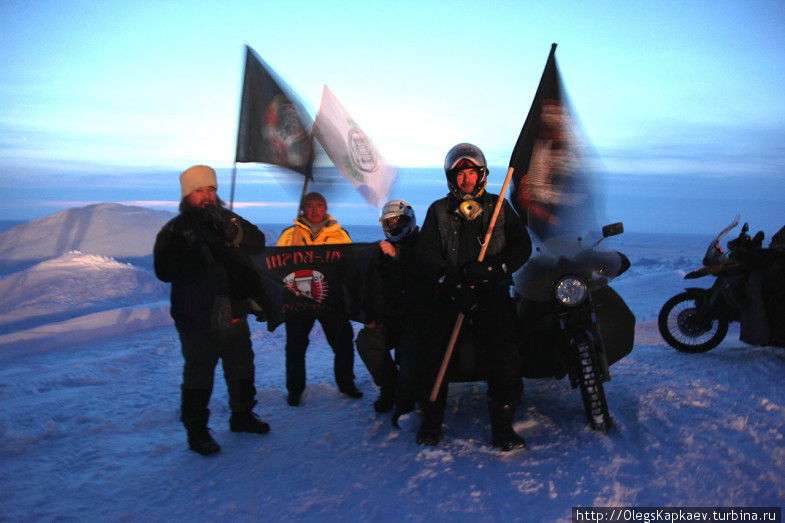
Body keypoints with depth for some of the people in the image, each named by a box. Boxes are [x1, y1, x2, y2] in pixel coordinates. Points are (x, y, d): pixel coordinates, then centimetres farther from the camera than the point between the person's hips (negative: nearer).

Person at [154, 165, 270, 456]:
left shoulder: (230, 221, 7)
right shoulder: (174, 231, -5)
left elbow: (257, 244, -3)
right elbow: (164, 270, -17)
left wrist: (228, 243, -19)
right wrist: (201, 255, -25)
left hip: (234, 314, 5)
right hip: (198, 320, -4)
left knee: (242, 369, 18)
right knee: (199, 377, 4)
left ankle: (242, 416, 38)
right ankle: (196, 430, 21)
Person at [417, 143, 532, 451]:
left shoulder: (499, 208, 13)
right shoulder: (438, 211, 12)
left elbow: (522, 246, 5)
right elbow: (428, 255, 2)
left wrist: (492, 268, -14)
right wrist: (452, 286, -15)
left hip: (493, 294, 0)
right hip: (452, 296, 0)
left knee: (504, 358, -15)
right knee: (436, 356, -10)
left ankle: (503, 427, -1)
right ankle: (431, 422, 9)